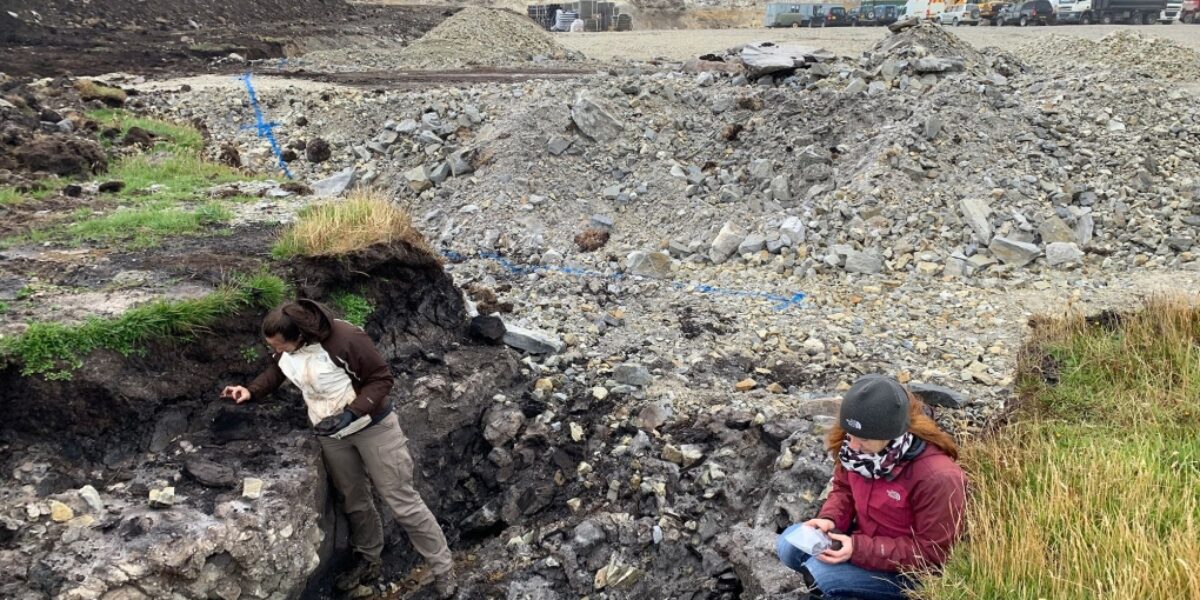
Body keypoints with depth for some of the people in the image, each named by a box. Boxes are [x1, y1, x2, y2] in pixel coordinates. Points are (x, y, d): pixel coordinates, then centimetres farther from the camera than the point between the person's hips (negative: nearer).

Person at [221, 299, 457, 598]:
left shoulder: (346, 339, -31)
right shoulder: (283, 347, -9)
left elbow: (382, 378, -22)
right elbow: (277, 372, 14)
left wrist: (351, 413, -32)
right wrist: (252, 391, -3)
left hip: (371, 426, -6)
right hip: (330, 434, 6)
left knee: (401, 499, -1)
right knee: (354, 500, 20)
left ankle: (443, 571, 11)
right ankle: (367, 560, 41)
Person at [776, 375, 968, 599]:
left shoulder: (937, 477, -33)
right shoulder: (858, 445, -13)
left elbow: (932, 552, -25)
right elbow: (843, 488, 6)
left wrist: (860, 550, -30)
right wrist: (829, 519, -15)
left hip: (907, 571, -7)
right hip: (863, 539, 7)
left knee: (819, 574, -25)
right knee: (789, 544, -7)